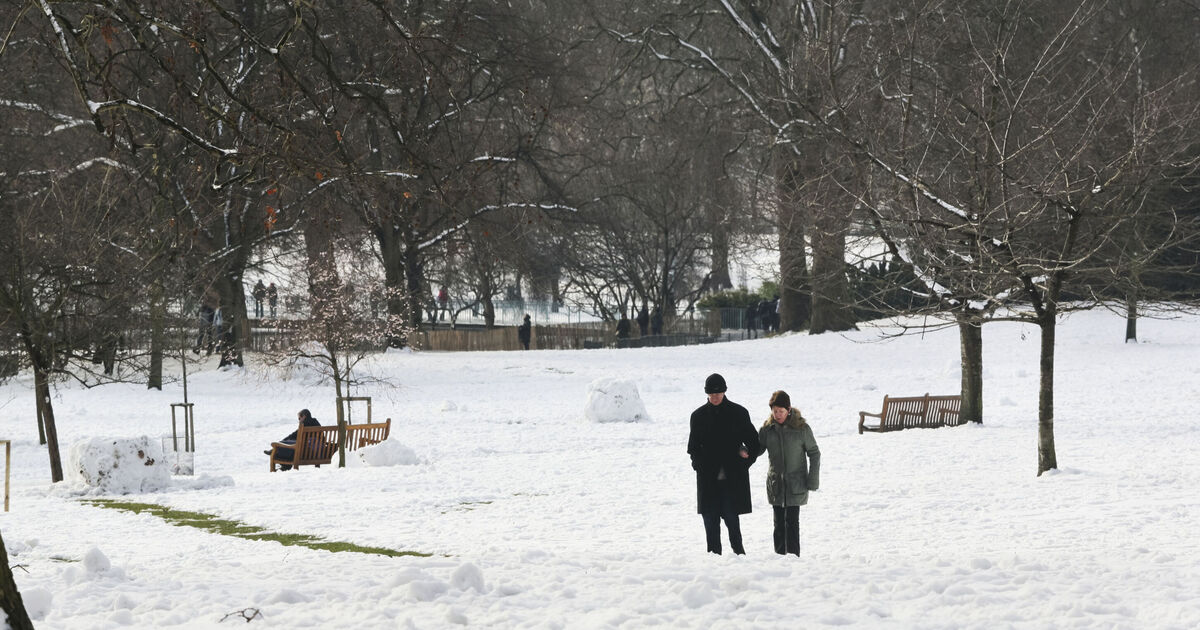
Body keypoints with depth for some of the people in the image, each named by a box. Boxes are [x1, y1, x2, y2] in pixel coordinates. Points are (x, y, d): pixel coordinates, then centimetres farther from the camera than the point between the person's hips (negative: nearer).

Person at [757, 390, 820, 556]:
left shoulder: (801, 428, -8)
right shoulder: (767, 428, 1)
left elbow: (814, 453, -1)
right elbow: (758, 448, 8)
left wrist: (813, 479, -5)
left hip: (796, 484, -3)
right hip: (775, 484, 3)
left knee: (792, 522, -6)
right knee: (779, 522, 8)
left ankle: (793, 555, -1)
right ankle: (780, 555, 15)